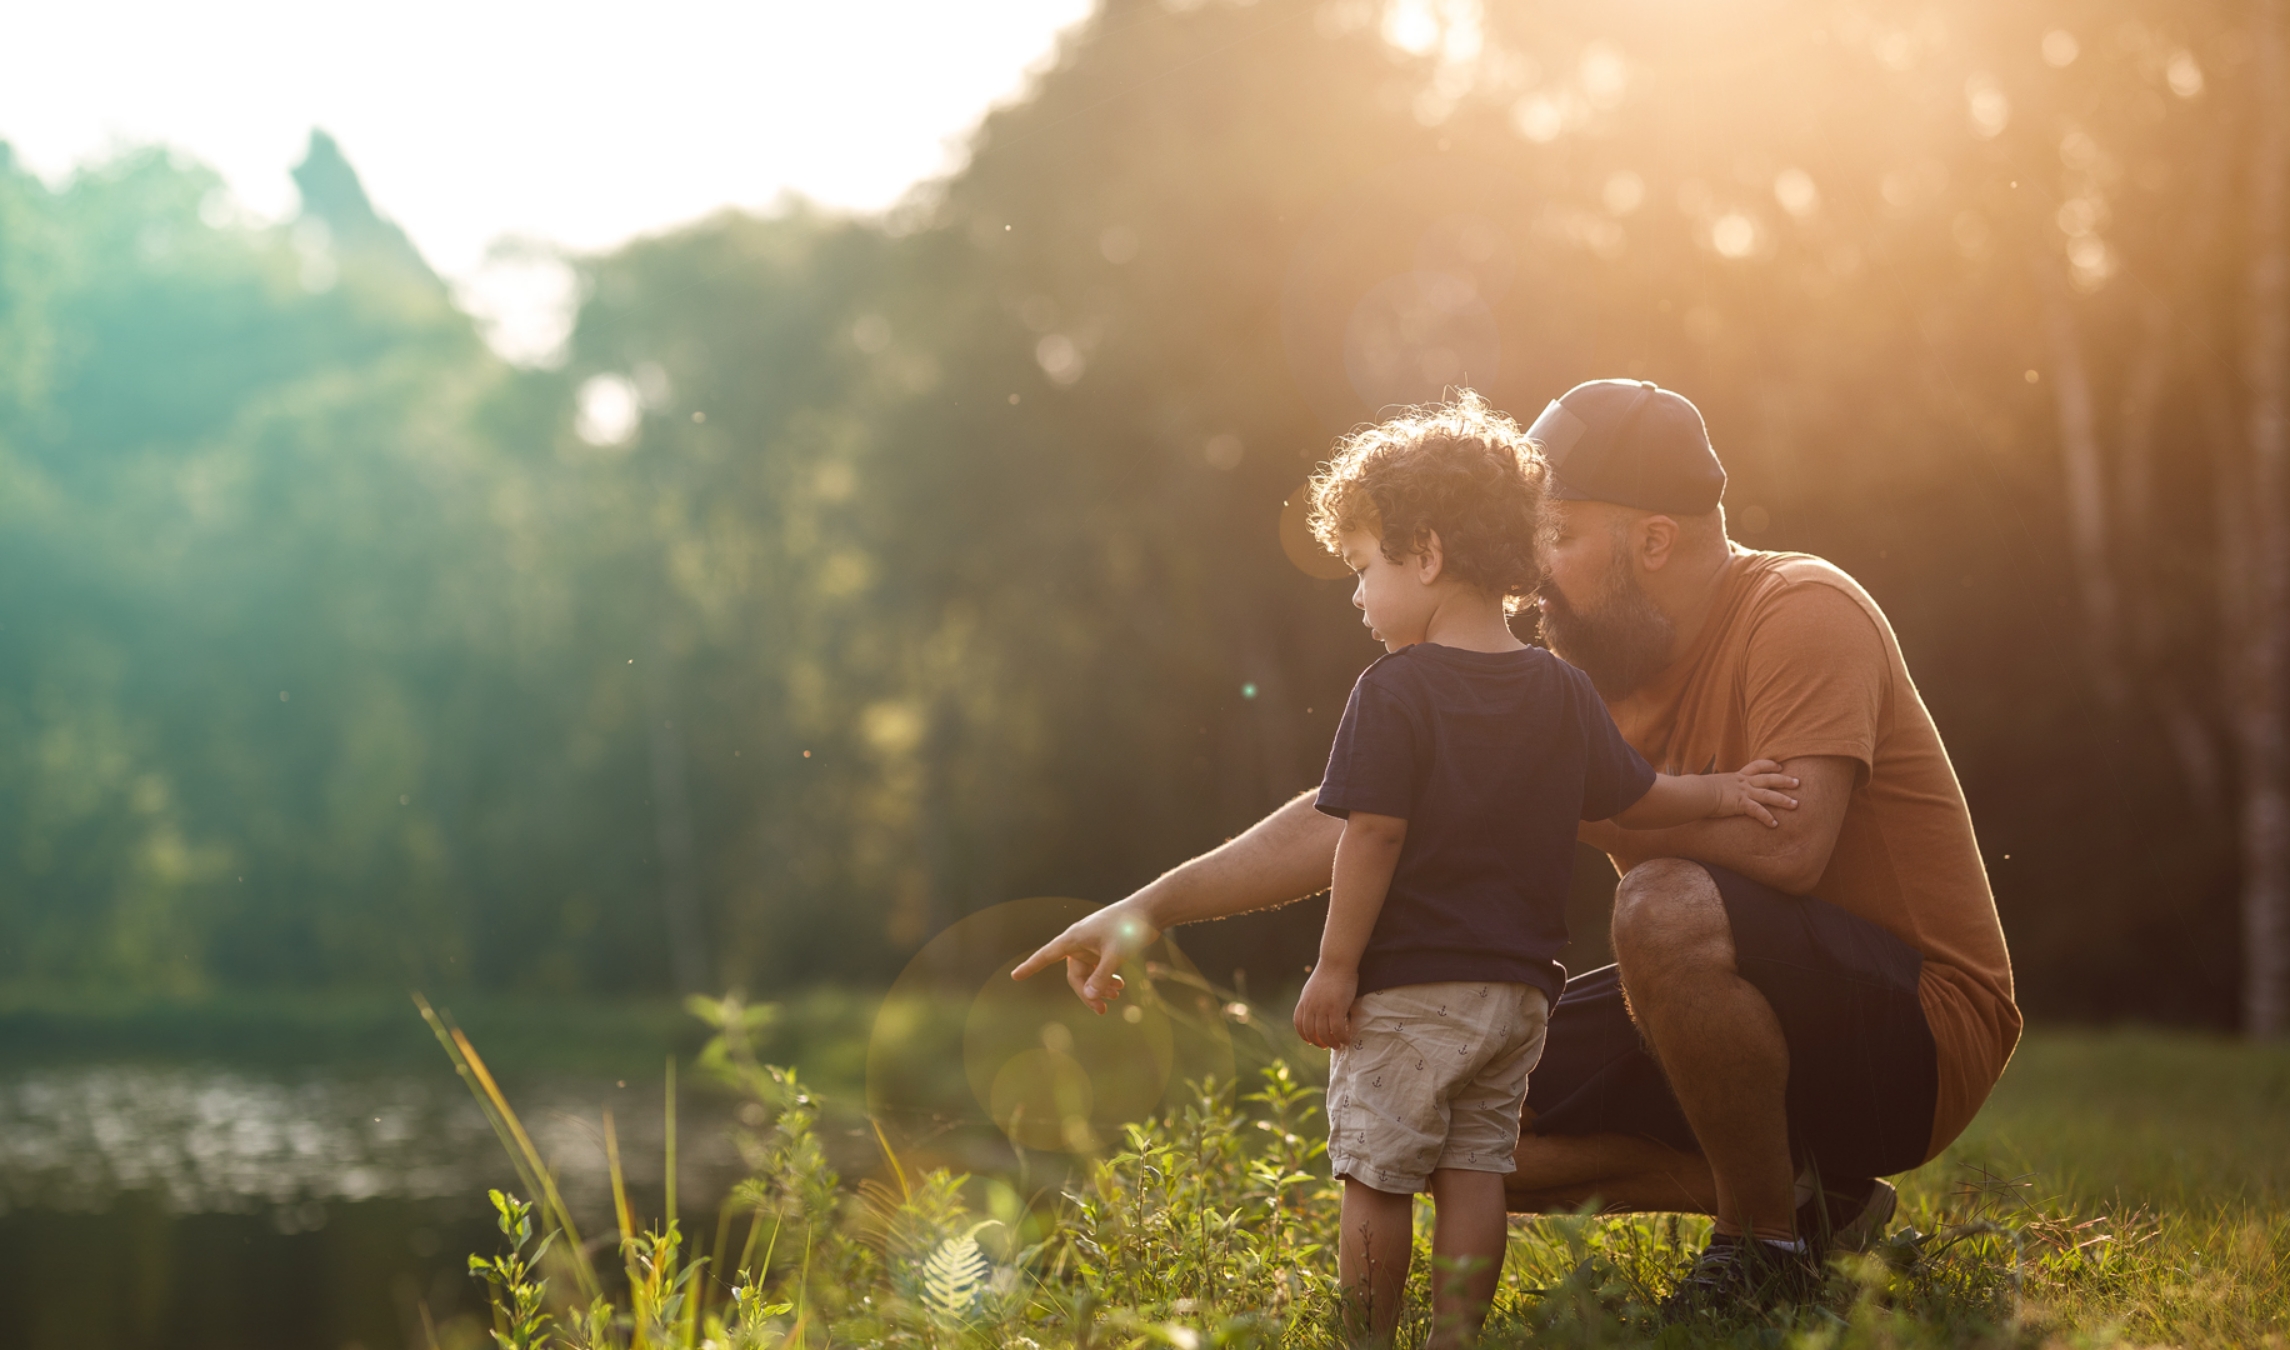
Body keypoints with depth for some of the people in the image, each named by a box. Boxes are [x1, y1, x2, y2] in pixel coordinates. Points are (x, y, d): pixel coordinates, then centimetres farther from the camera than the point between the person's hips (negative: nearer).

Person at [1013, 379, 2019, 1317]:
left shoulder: (1802, 614, -18)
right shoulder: (1574, 682, 2)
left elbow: (1790, 842, -33)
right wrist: (1155, 905, -4)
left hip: (1919, 1026, -7)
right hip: (1765, 1022, 8)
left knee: (1666, 907, -35)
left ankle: (1768, 1239, -13)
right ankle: (1809, 1196, 4)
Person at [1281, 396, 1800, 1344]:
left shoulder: (1396, 691, -12)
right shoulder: (1562, 693, 6)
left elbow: (1372, 836, -15)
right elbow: (1631, 797, 13)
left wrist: (1335, 966, -11)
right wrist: (1719, 794, 28)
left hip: (1406, 987, -6)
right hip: (1517, 984, 6)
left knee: (1376, 1178, 3)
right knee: (1474, 1171, 9)